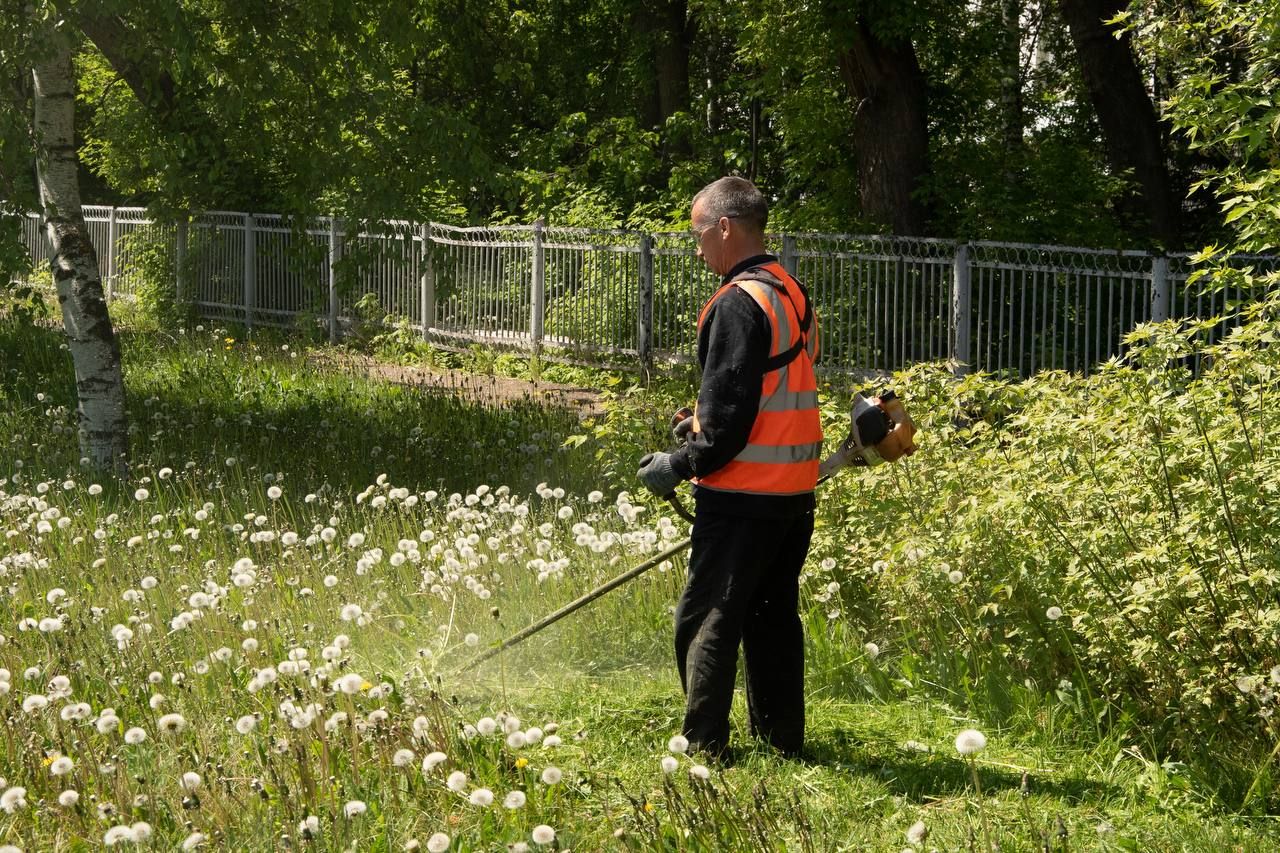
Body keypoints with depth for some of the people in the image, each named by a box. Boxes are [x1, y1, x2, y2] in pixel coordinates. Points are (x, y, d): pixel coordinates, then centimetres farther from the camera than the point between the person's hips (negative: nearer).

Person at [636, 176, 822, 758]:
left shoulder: (739, 304, -16)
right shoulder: (793, 296, 13)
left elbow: (730, 413, -20)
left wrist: (681, 465, -9)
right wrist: (702, 419, 17)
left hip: (743, 496, -9)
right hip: (795, 492, 9)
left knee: (705, 619, -3)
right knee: (773, 616, 15)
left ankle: (704, 746, -1)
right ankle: (781, 739, 20)